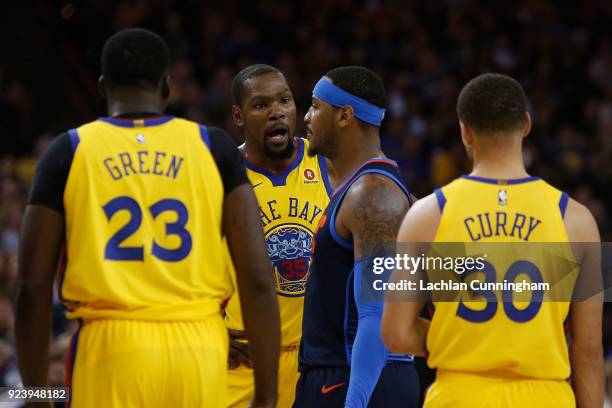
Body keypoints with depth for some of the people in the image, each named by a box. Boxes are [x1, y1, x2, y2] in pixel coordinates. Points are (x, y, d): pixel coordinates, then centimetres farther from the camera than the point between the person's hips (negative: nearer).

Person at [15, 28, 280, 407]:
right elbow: (258, 280, -1)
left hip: (110, 348, -1)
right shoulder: (214, 148, 6)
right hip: (199, 349, 1)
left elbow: (34, 287, 2)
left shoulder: (69, 152, 5)